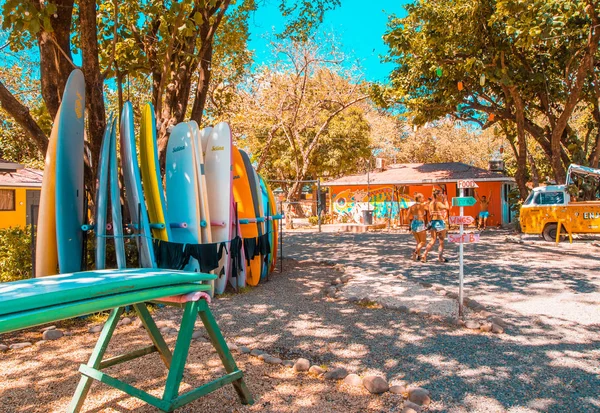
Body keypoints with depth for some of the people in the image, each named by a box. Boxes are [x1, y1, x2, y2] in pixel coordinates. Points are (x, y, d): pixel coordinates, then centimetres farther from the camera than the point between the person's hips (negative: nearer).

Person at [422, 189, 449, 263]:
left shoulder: (431, 203, 11)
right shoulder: (438, 203, -14)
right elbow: (447, 208, -16)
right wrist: (445, 200, -4)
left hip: (433, 222, 8)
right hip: (439, 222, -8)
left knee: (432, 241, 11)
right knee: (441, 241, 7)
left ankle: (424, 255, 2)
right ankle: (440, 257, 14)